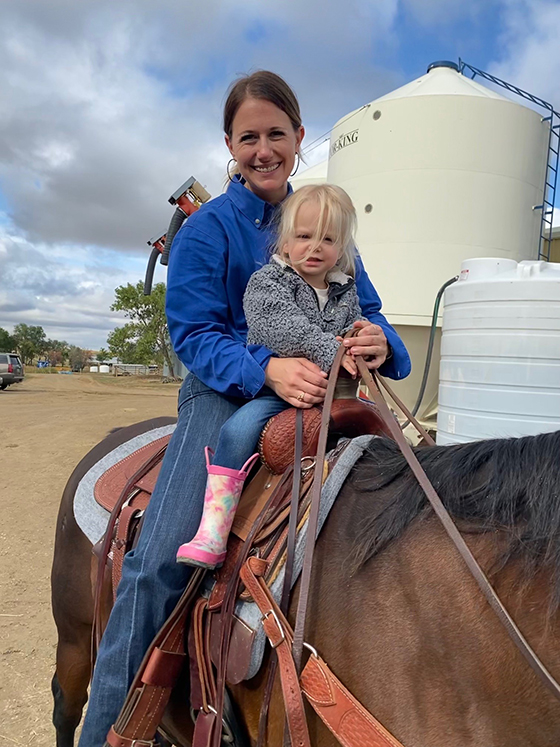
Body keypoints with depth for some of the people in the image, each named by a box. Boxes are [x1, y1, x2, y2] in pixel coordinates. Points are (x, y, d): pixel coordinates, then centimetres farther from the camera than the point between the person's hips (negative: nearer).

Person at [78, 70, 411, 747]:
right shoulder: (207, 228, 2)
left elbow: (366, 310, 11)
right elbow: (193, 332, -7)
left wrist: (380, 341, -15)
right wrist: (266, 368, -25)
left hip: (316, 394, 5)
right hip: (227, 392, -4)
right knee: (160, 559, -19)